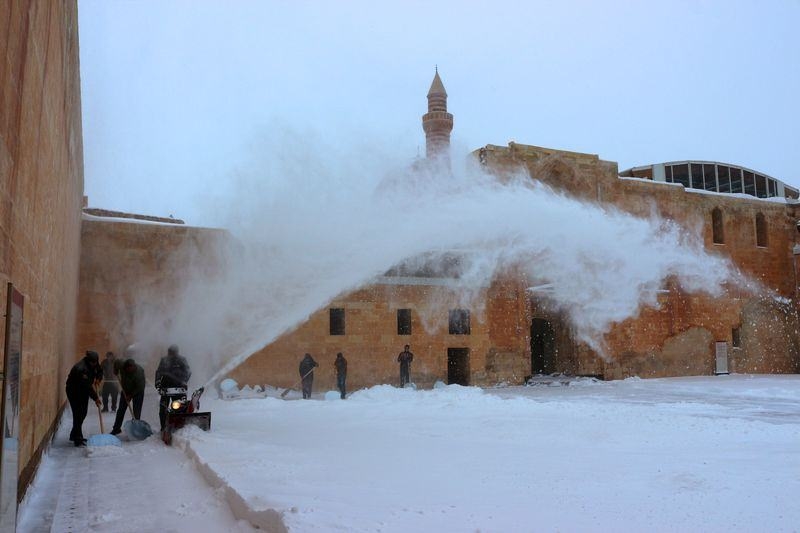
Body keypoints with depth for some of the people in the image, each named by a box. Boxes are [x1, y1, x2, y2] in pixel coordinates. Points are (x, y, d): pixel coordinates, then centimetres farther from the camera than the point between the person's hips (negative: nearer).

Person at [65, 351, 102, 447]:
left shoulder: (93, 365, -6)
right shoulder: (81, 368, -32)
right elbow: (87, 386, -31)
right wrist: (95, 398, -26)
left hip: (83, 391, 8)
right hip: (74, 391, -8)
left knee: (83, 413, 12)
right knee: (78, 414, -11)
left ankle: (74, 435, 27)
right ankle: (78, 440, -7)